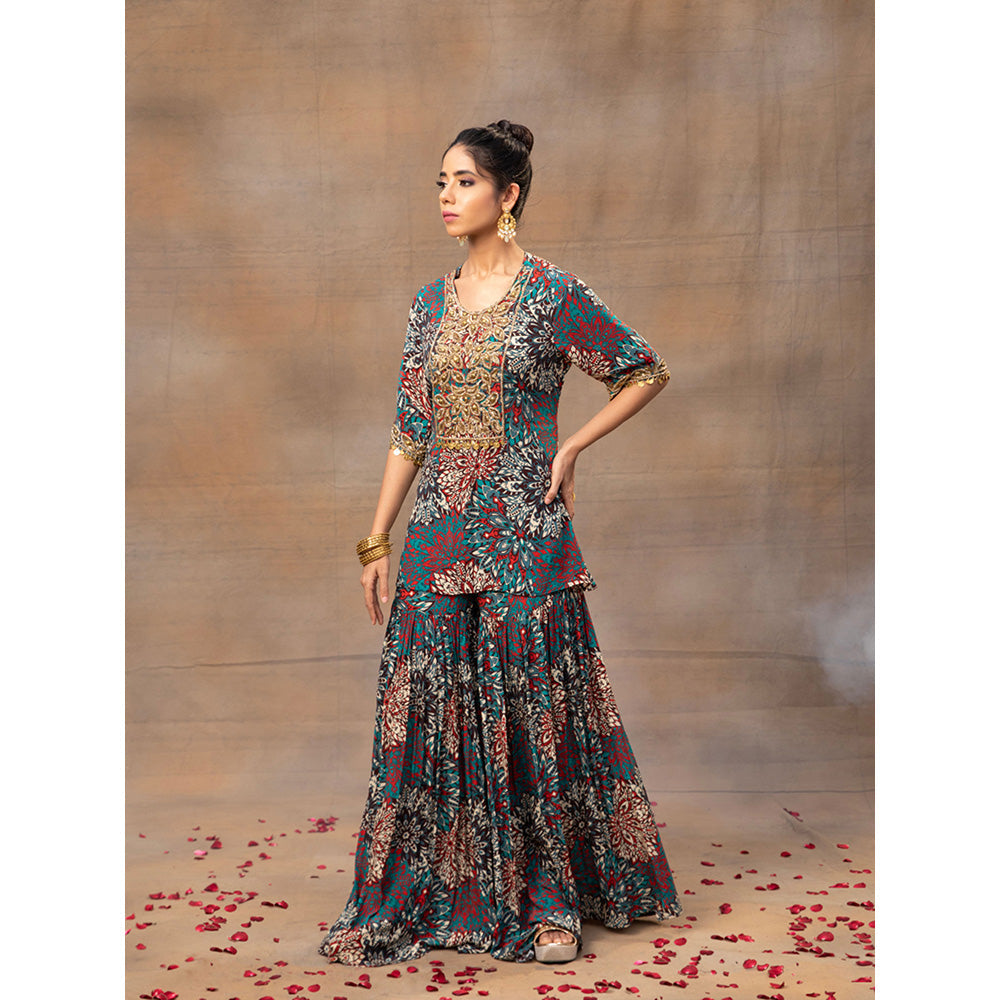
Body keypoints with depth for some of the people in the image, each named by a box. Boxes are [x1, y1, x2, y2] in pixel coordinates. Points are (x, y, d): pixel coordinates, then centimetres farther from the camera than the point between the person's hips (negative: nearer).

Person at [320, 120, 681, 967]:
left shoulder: (554, 296, -5)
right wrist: (377, 543, 9)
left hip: (524, 539, -4)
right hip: (439, 539, 5)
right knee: (431, 712, 7)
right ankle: (426, 897, 20)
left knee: (532, 710, 3)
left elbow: (648, 372, 3)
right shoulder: (432, 305, 10)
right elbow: (410, 429, 11)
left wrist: (570, 448, -5)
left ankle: (552, 900, 18)